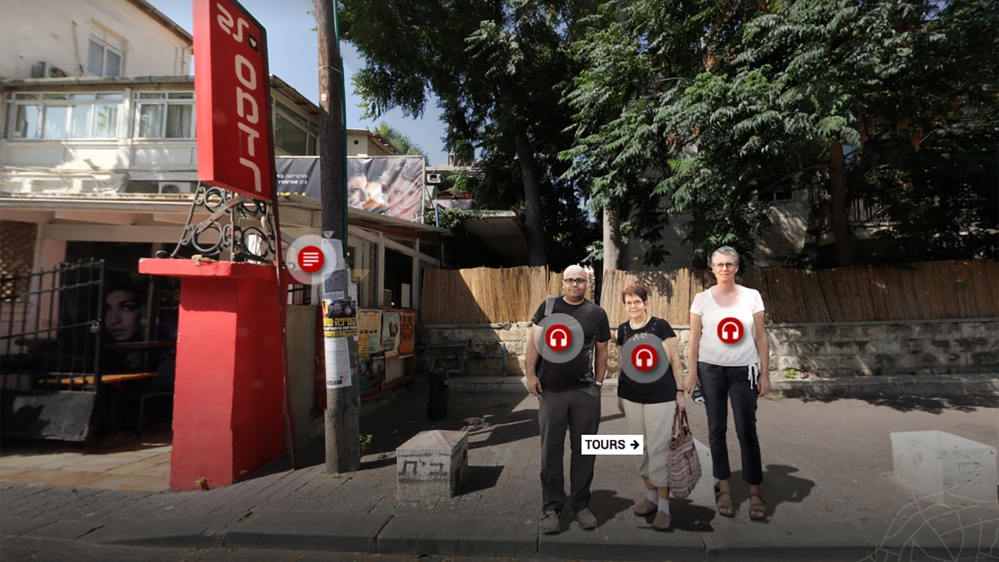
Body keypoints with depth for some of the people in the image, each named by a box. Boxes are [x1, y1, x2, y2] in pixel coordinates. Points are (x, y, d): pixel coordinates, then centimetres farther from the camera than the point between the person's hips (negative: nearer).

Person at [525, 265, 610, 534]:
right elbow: (535, 341, 1)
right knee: (551, 451, 6)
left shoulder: (597, 313, 4)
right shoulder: (548, 307, 2)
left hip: (586, 392, 1)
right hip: (552, 391, -1)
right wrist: (531, 374, -7)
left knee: (583, 450, 11)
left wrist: (599, 382, 7)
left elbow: (601, 350, 10)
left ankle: (581, 505, 25)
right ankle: (552, 507, 18)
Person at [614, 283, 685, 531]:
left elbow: (675, 362, -4)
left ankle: (663, 507, 10)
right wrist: (619, 394, 17)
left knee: (659, 449, -2)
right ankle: (650, 496, 28)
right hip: (632, 397, 5)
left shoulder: (661, 326, -7)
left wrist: (680, 392, -5)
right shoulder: (623, 330, 6)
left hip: (660, 397, -5)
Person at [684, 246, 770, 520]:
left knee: (747, 430, 2)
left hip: (744, 370, 0)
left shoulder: (751, 296, 1)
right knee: (716, 429, 8)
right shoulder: (702, 299, -1)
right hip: (711, 369, 0)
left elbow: (761, 337, 2)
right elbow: (694, 338, 0)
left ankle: (755, 492, 16)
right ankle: (724, 488, 21)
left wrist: (765, 373, 0)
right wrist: (692, 372, -5)